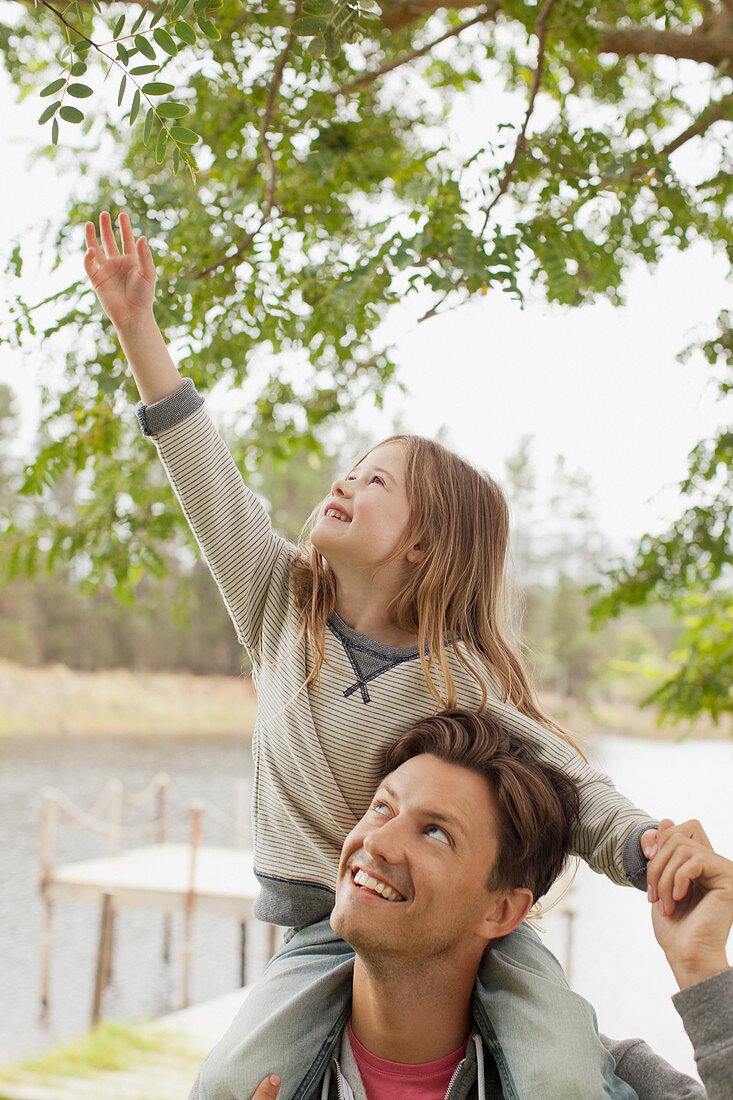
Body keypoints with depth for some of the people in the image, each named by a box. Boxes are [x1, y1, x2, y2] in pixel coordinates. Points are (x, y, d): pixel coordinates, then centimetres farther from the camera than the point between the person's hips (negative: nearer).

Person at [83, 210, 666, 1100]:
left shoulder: (456, 679, -11)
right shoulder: (280, 602, 2)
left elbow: (569, 788, -12)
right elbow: (210, 484, 0)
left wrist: (647, 844, -33)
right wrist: (136, 325, -2)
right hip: (329, 933, 3)